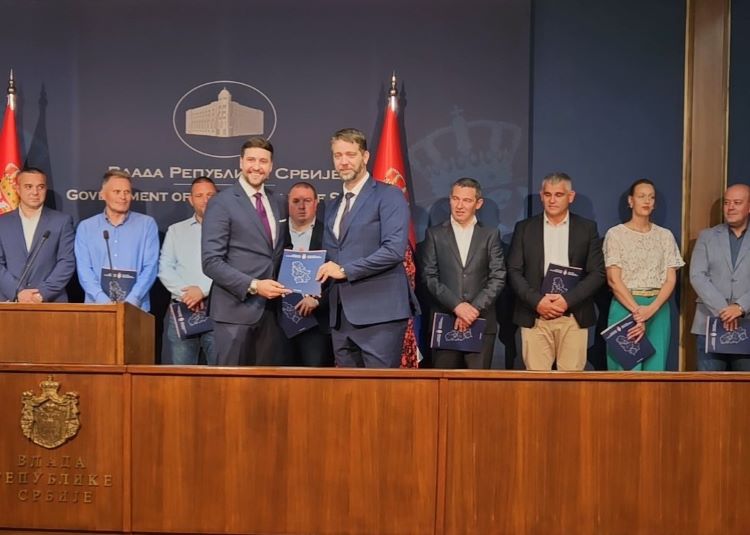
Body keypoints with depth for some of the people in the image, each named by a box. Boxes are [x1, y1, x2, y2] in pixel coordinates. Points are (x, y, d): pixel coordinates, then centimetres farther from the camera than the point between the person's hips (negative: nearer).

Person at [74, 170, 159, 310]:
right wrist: (103, 300, -13)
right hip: (96, 306, 1)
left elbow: (150, 266, 0)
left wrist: (131, 301, -12)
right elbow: (84, 269, 2)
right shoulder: (86, 227, 10)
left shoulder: (147, 224, 7)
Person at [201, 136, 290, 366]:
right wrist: (253, 286, -18)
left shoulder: (278, 203, 13)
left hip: (271, 308, 5)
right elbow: (211, 262, -12)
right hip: (236, 308, -5)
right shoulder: (222, 203, -5)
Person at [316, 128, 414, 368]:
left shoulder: (389, 196, -3)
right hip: (341, 315, 7)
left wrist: (345, 270, -14)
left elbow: (395, 249, -15)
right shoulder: (334, 206, 20)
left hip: (379, 312, -7)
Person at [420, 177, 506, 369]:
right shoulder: (434, 234, 8)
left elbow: (498, 277, 3)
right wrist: (457, 305, -10)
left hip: (481, 322, 0)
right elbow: (429, 277, 1)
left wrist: (475, 307, -9)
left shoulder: (490, 235, 10)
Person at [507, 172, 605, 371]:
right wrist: (536, 301, -10)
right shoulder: (524, 228, 8)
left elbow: (598, 273, 2)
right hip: (534, 317, 0)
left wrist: (568, 300, -10)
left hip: (574, 318, 0)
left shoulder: (587, 228, 7)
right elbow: (514, 271, 4)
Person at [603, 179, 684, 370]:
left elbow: (671, 279, 4)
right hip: (625, 306, -3)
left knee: (655, 368, 1)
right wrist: (636, 311, -16)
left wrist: (651, 309, -12)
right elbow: (613, 279, -6)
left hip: (658, 309, 3)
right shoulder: (615, 234, 1)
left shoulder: (665, 236, 10)